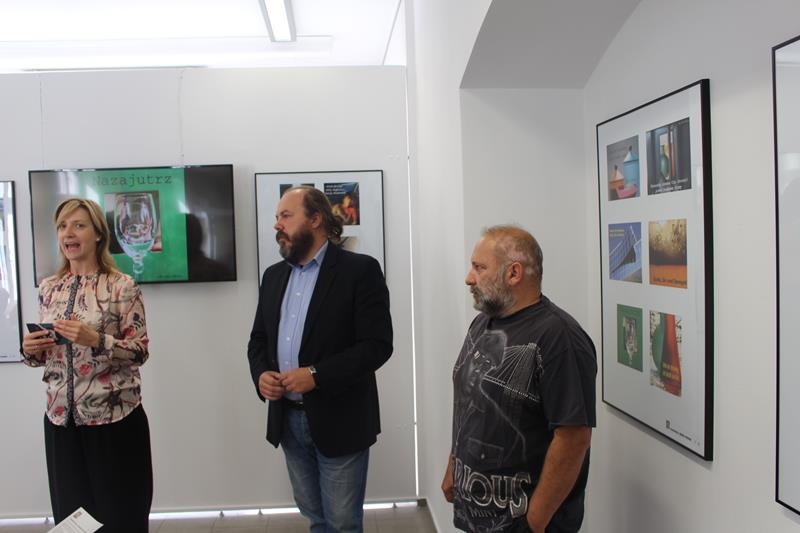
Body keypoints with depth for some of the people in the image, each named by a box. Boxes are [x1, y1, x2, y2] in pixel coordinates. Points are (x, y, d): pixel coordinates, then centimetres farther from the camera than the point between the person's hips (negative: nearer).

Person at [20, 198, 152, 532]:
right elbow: (42, 354, 15)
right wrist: (30, 350, -7)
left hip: (114, 418, -5)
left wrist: (95, 339, -24)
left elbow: (140, 352, -10)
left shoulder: (122, 286, -8)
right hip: (62, 418, 5)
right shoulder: (48, 289, 8)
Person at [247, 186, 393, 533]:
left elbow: (377, 345, -16)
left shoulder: (360, 270, -10)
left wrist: (317, 375, -23)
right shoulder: (274, 275, 10)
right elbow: (258, 339, 15)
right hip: (287, 419, 6)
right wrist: (260, 374, -6)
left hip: (338, 421, -6)